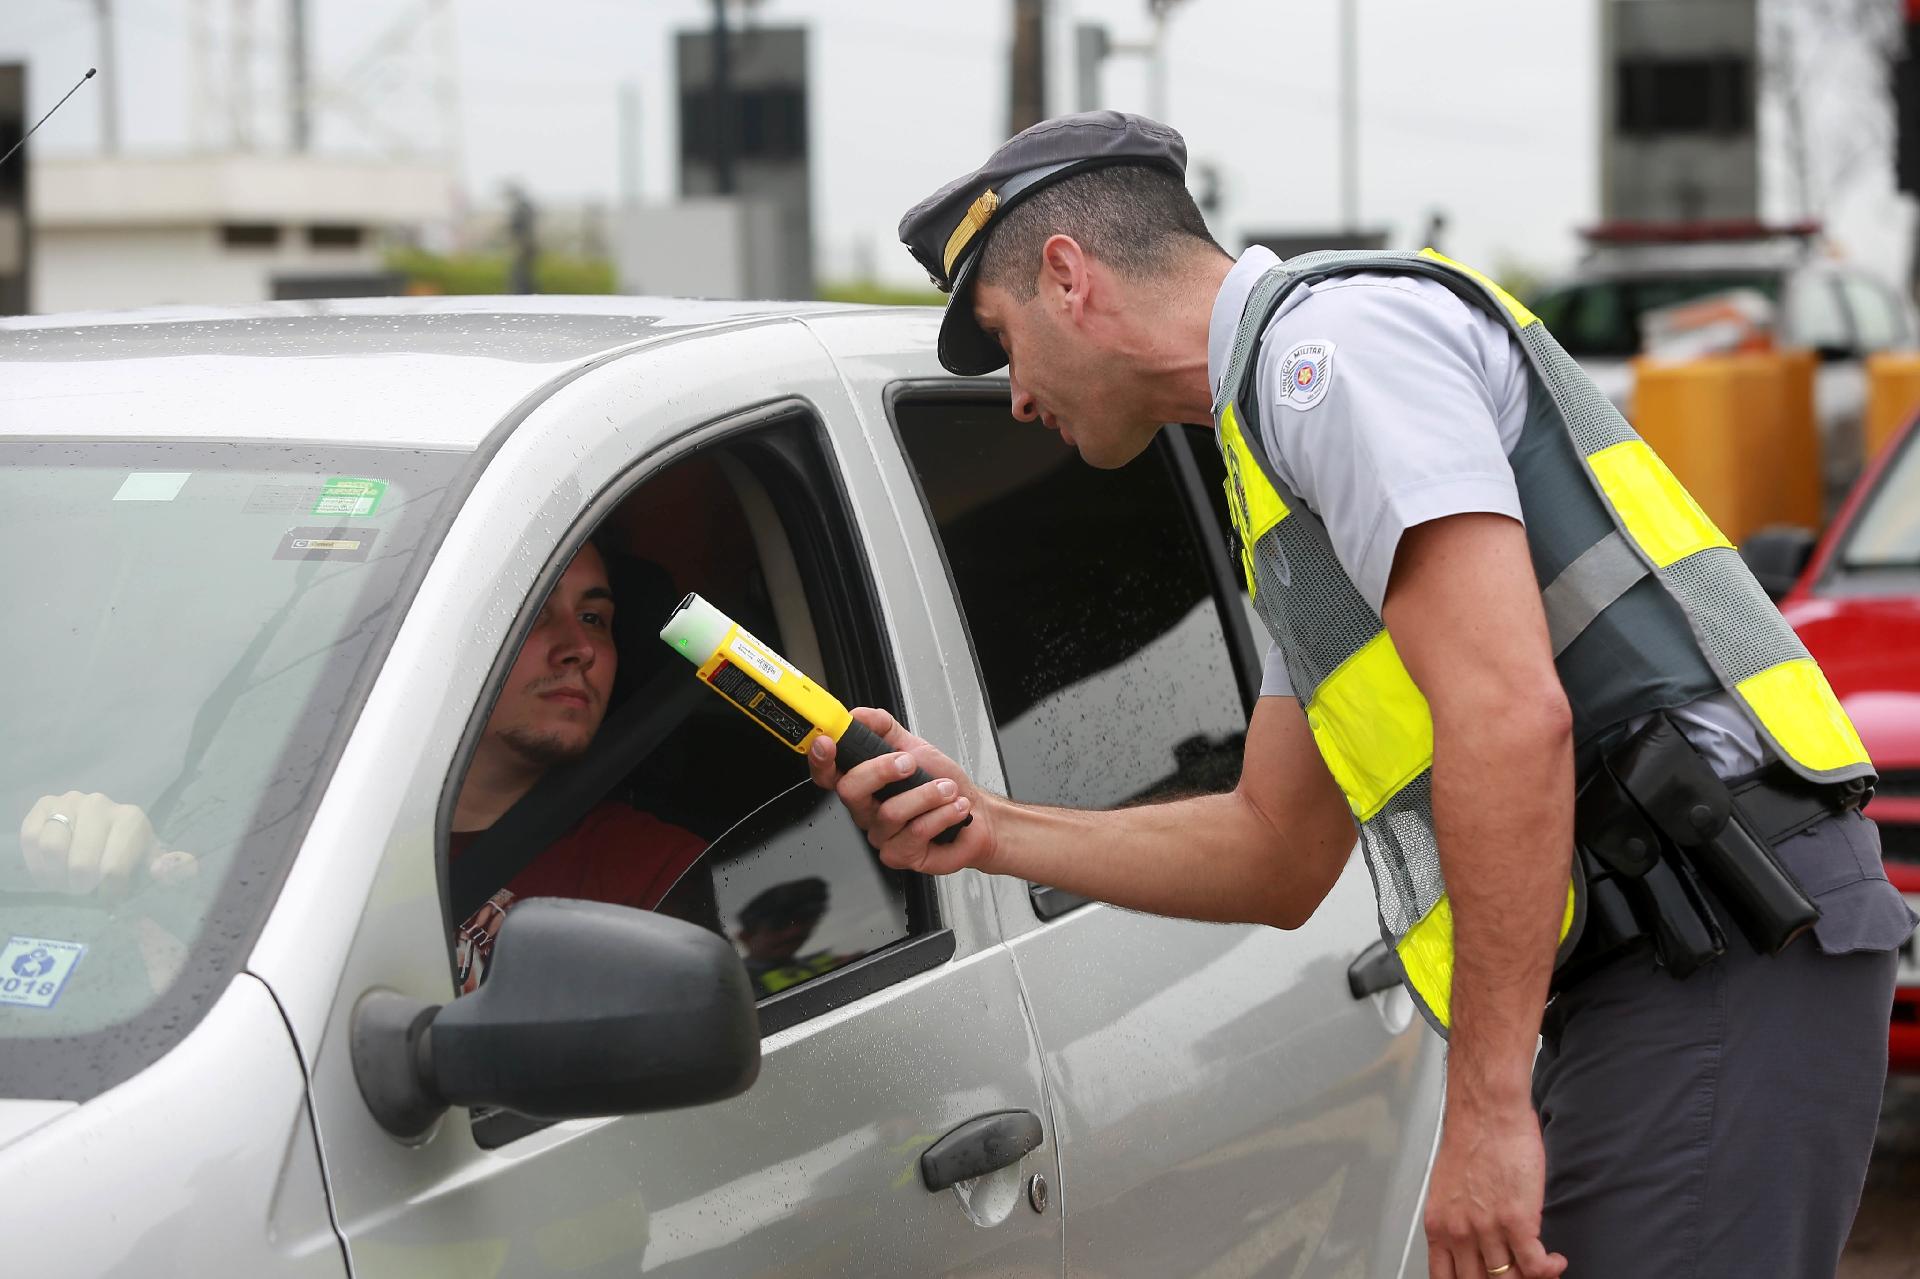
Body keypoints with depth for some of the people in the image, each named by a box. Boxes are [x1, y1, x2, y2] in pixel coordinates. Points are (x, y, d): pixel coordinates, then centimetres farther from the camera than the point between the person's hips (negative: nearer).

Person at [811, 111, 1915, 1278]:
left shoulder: (1331, 337, -7)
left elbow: (1510, 714, -20)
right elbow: (1278, 855, 31)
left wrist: (1485, 1106, -19)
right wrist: (990, 830, 22)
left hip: (1721, 969, -10)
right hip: (1652, 977, 10)